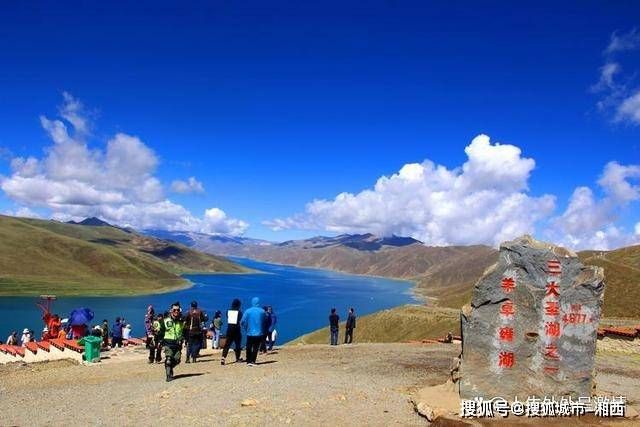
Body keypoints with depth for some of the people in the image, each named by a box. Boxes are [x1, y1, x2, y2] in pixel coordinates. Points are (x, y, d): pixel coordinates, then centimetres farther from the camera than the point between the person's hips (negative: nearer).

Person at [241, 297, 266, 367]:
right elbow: (266, 321, 4)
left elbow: (243, 322, -7)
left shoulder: (248, 311, -7)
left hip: (250, 333, 0)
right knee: (256, 348, 8)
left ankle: (248, 361, 9)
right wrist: (264, 331, 18)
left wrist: (245, 329, 9)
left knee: (249, 348, 12)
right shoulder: (262, 311, -4)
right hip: (259, 333, 0)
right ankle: (253, 361, 3)